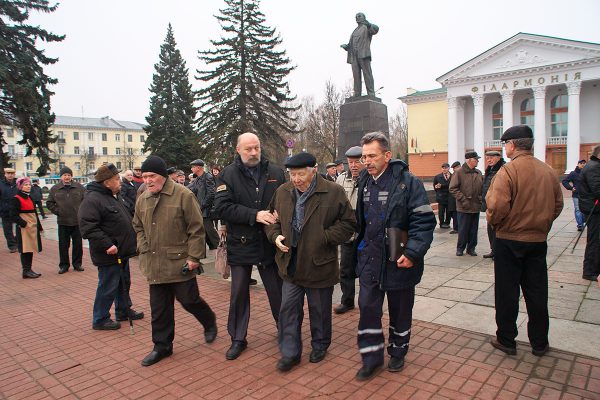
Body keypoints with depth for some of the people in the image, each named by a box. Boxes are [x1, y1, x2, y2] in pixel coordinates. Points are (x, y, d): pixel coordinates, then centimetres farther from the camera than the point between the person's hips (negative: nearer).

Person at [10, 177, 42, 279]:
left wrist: (39, 226, 18)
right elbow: (13, 215, -14)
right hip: (24, 228, -8)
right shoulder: (16, 199, -9)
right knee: (25, 249, -5)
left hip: (33, 227, 8)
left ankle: (29, 270, 18)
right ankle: (26, 271, 2)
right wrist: (24, 224, -19)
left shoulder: (29, 198, 16)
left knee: (31, 249, 10)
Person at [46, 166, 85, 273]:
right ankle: (63, 265, 16)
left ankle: (77, 263, 19)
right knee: (63, 245, 6)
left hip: (77, 221, 0)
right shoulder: (54, 189, 3)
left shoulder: (79, 187, 0)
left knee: (78, 244, 7)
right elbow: (49, 203, 10)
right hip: (62, 222, 0)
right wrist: (57, 211, -1)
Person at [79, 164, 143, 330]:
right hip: (109, 254, -10)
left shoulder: (114, 196, 14)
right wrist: (107, 244, -27)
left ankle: (124, 310, 36)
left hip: (122, 251, 10)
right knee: (108, 287, 1)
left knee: (124, 283, 20)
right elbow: (88, 227, -26)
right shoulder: (92, 199, -19)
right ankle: (100, 319, 17)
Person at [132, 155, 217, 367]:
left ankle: (210, 322, 35)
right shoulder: (142, 199, 7)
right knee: (159, 308, 12)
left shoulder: (183, 195, -12)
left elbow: (196, 229, -11)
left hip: (179, 262, -5)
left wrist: (193, 256, -14)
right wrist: (143, 248, 7)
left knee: (189, 299, 5)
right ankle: (162, 346, 28)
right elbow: (138, 227, 22)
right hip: (154, 265, 5)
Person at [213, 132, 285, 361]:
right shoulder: (228, 175, -5)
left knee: (277, 291, 13)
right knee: (239, 294, 11)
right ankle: (238, 339, 27)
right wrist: (255, 215, -23)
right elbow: (222, 208, -16)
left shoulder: (275, 173, 1)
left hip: (269, 243, 1)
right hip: (240, 244, -1)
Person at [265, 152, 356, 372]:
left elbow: (349, 223, -7)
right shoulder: (283, 192, 1)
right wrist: (275, 235, -5)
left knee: (320, 310, 15)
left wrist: (324, 237, -16)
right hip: (290, 264, 3)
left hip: (319, 265, -3)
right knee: (289, 309, 8)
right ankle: (290, 353, 24)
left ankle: (320, 346, 38)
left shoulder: (334, 192, -11)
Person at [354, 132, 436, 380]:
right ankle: (372, 358, 23)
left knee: (400, 311, 14)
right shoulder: (364, 182, 5)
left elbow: (424, 221, -16)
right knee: (368, 308, 6)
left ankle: (398, 353, 36)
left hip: (399, 263, -4)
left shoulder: (408, 182, -13)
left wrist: (413, 253, -23)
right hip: (370, 260, 4)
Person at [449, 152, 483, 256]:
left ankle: (471, 248, 22)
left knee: (474, 230, 11)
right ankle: (460, 248, 16)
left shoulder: (478, 173, 9)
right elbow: (453, 189, -11)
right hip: (464, 208, -5)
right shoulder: (459, 172, -8)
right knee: (463, 229, 2)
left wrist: (480, 199, 4)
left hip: (476, 207, 5)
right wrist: (463, 199, -15)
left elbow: (482, 188, 18)